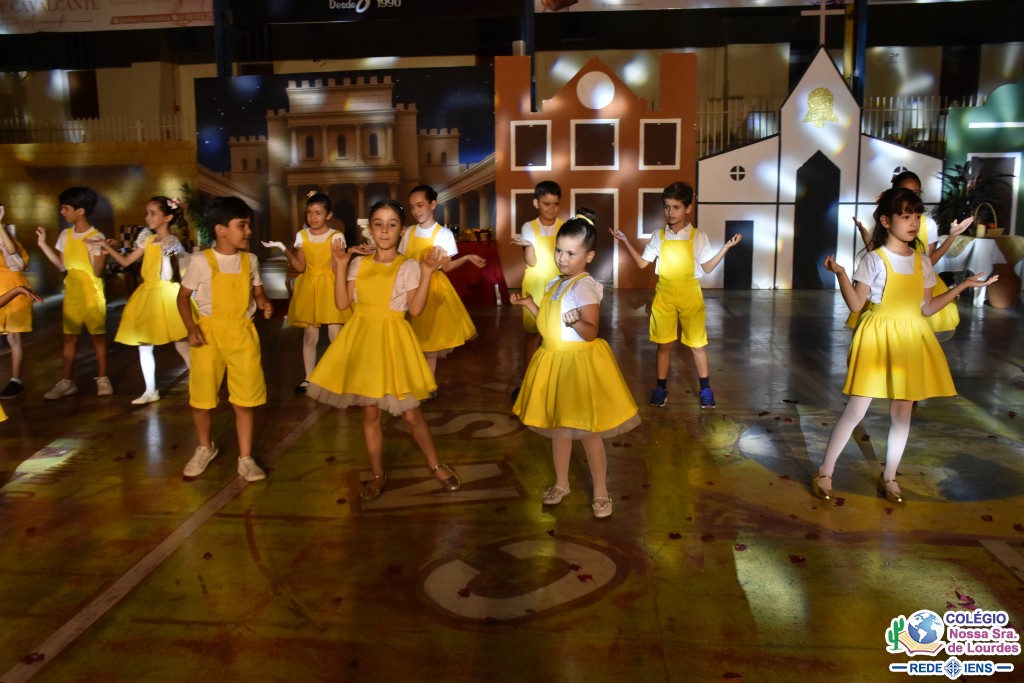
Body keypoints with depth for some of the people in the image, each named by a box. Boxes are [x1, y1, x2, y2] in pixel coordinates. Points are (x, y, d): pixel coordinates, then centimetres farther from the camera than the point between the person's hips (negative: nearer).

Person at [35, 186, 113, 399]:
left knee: (98, 336, 4)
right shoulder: (65, 235, 5)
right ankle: (67, 382, 15)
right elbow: (62, 266, 9)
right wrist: (43, 244, 6)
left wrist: (99, 251, -30)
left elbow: (97, 272, -16)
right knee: (69, 337, 8)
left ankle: (102, 379, 14)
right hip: (72, 293, 6)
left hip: (91, 294, -5)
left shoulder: (96, 237, -13)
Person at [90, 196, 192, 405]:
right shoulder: (148, 239, 8)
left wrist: (165, 253, -26)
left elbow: (167, 276, -17)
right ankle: (150, 391, 21)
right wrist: (107, 247, 10)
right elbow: (126, 261, 15)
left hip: (165, 294, -8)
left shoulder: (171, 242, -13)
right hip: (147, 293, 8)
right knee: (144, 345, 11)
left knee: (181, 344, -4)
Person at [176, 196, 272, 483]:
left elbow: (257, 290, 12)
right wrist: (191, 328, -13)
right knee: (201, 395, 9)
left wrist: (265, 303, -11)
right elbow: (183, 296, -1)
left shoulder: (250, 260, 1)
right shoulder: (201, 261, -9)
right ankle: (205, 448, 34)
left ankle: (245, 458, 15)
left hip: (242, 332, 2)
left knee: (245, 398, 3)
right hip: (210, 332, -2)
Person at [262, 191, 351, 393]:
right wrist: (284, 249, -15)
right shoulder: (301, 235, 2)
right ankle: (308, 378, 19)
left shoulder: (336, 236, -7)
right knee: (309, 335, 8)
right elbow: (300, 267, -4)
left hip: (330, 287, -3)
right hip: (308, 287, 3)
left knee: (336, 336, -5)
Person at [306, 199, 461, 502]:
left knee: (410, 413, 1)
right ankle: (378, 474, 24)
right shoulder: (359, 263, 5)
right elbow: (342, 303, 1)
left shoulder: (409, 267, -3)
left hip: (392, 340, -3)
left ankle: (436, 466, 23)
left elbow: (415, 309, -13)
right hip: (362, 338, 3)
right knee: (369, 412, 10)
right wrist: (340, 265, -4)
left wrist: (427, 273, -18)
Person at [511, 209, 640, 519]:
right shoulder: (555, 284, 9)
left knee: (588, 431, 1)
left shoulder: (585, 287, -18)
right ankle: (561, 483, 33)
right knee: (557, 426, 17)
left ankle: (601, 492, 17)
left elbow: (591, 333, -24)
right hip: (554, 361, 8)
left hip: (580, 363, -8)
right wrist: (530, 304, 13)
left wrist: (577, 322, -43)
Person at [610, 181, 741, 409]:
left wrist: (726, 247, -8)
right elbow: (642, 263, 3)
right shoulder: (659, 236, 1)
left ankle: (706, 389, 20)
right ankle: (661, 387, 19)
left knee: (697, 343, 7)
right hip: (664, 296, 2)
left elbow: (708, 267, 1)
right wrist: (626, 242, -4)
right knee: (664, 344, 8)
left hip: (690, 295, -1)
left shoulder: (698, 236, -3)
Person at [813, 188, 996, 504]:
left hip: (911, 338, 5)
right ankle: (824, 473, 7)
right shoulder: (874, 260, -8)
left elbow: (927, 308, 8)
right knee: (856, 410, -5)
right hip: (877, 337, -5)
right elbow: (856, 304, -11)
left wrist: (962, 285, 5)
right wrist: (840, 274, -24)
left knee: (903, 412, 9)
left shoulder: (922, 261, 6)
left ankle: (889, 477, 25)